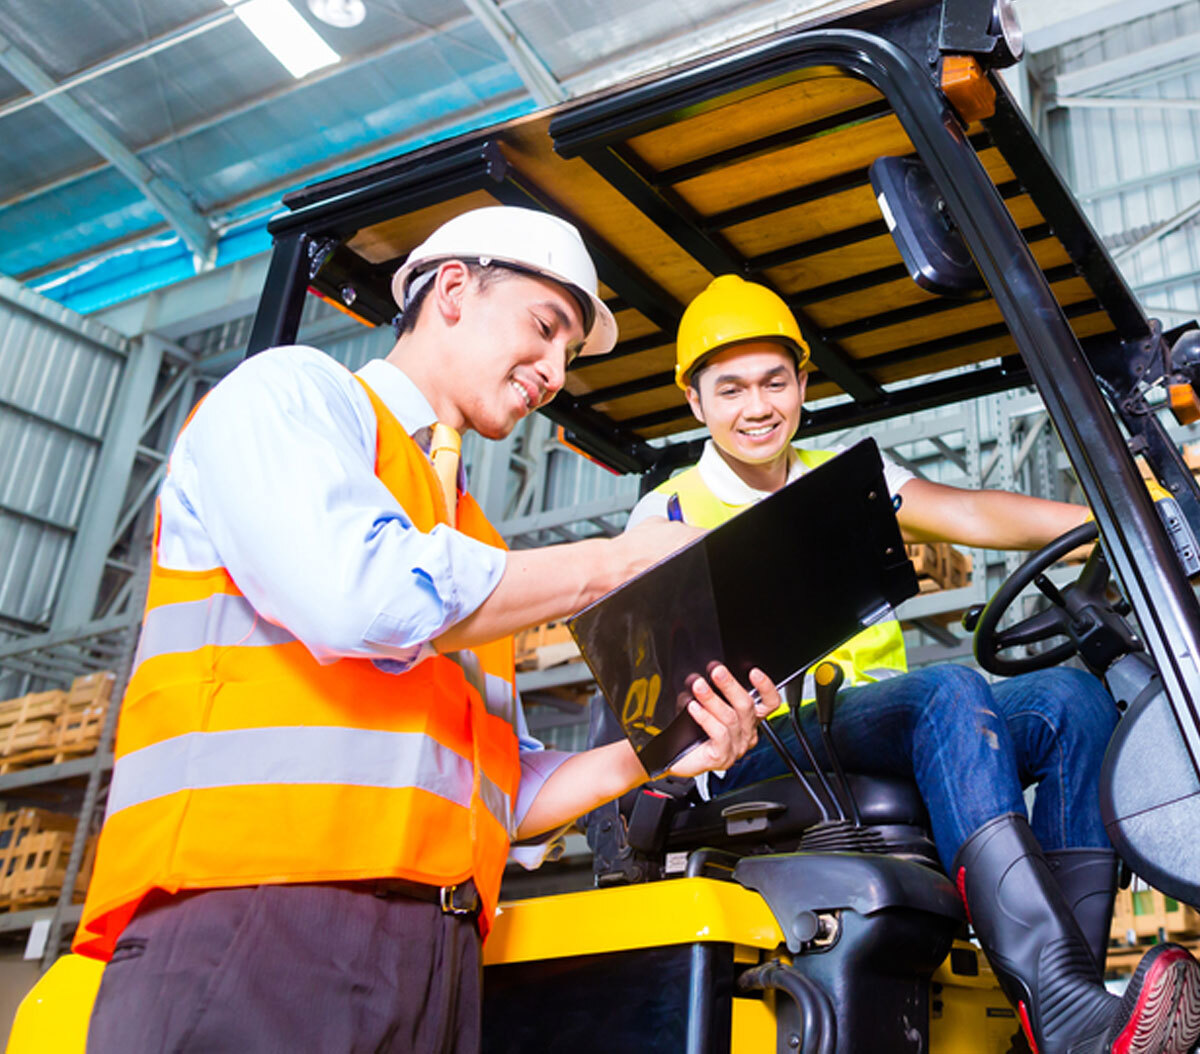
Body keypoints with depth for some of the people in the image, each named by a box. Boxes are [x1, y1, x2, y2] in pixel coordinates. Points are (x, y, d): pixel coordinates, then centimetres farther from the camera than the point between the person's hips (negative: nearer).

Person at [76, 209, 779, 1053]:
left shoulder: (475, 551, 24)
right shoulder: (289, 389, 5)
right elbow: (358, 592, -16)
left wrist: (644, 757, 5)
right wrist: (614, 564, -5)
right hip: (250, 920, -7)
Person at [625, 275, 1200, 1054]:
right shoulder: (667, 515, 9)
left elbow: (974, 515, 4)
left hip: (884, 726, 5)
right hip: (760, 751, -5)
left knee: (1071, 697, -19)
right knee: (947, 690, -31)